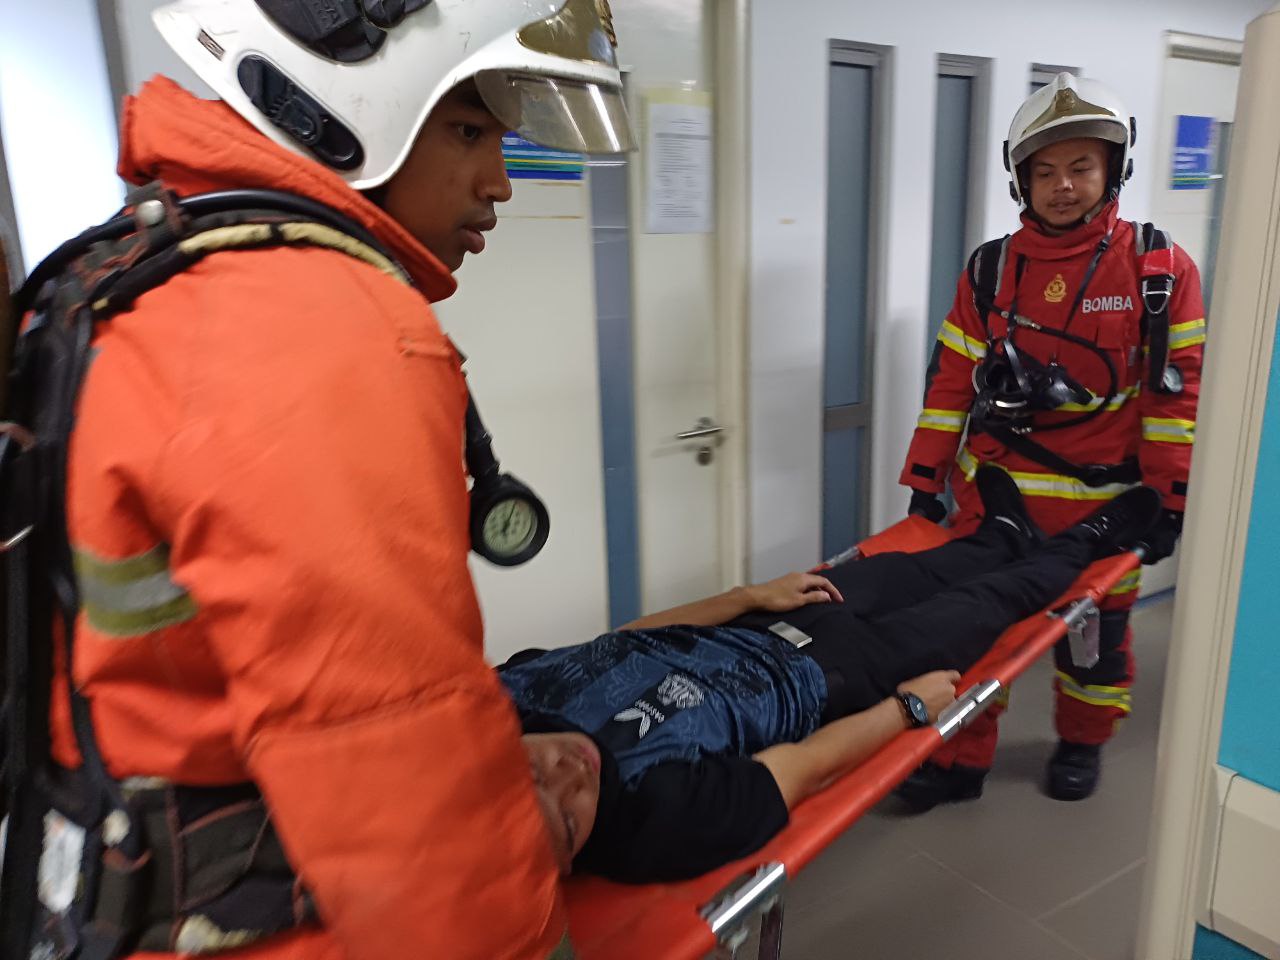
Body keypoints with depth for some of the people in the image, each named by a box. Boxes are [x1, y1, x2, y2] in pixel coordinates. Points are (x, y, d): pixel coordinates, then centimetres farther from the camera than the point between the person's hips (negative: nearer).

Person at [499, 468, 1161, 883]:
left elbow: (625, 639, -8)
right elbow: (809, 764, -25)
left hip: (756, 626, 5)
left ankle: (1008, 536, 60)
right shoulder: (662, 812, -41)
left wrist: (751, 597, -1)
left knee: (891, 570, 25)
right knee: (985, 603, 14)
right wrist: (910, 706, -8)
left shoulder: (505, 692, -26)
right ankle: (1087, 544, 49)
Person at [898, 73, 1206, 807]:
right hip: (993, 491, 2)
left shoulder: (1160, 269, -5)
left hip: (1102, 500, -1)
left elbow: (1179, 390, -4)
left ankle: (1083, 744, 40)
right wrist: (926, 481, 1)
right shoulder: (990, 270, 1)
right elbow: (951, 384, 3)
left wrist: (1170, 501, -7)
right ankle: (962, 758, 23)